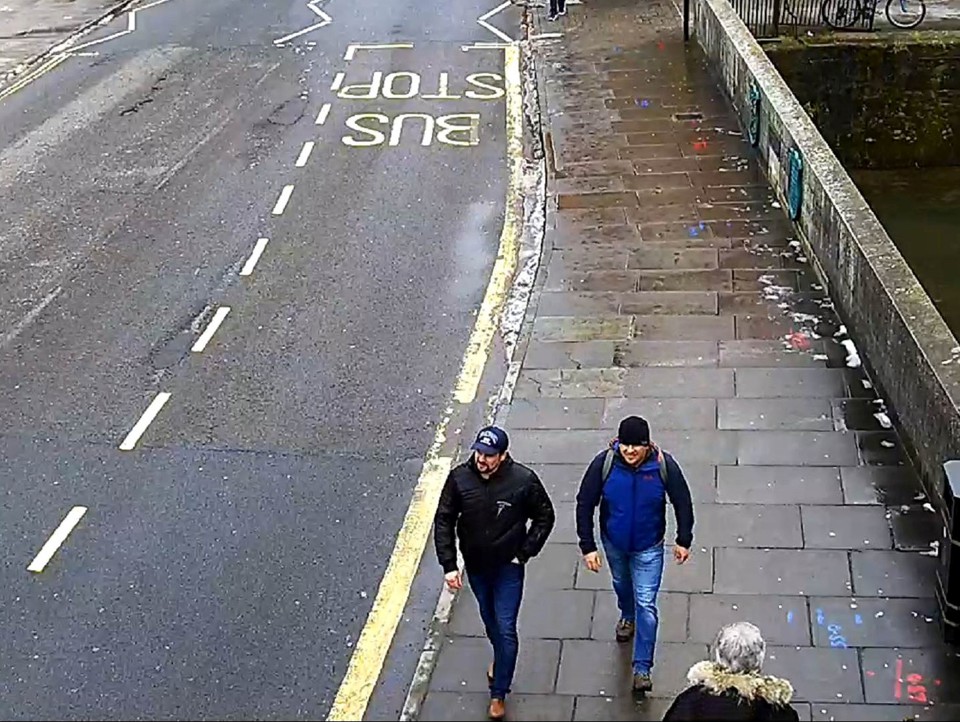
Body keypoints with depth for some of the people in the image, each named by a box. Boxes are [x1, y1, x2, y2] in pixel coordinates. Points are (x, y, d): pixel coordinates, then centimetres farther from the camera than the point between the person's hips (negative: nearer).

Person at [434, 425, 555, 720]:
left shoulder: (524, 480, -22)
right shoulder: (459, 478, -17)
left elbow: (545, 517, -6)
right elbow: (444, 521, -8)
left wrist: (525, 553, -10)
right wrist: (449, 565, -12)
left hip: (508, 566, -3)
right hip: (475, 565, 3)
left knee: (505, 628, -1)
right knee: (489, 619, 24)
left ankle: (499, 693, 14)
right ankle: (500, 659, 53)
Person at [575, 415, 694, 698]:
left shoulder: (664, 465, -26)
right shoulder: (604, 463, -25)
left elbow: (682, 502, -9)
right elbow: (585, 504, -15)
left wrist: (684, 541, -2)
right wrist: (588, 546, -15)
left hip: (648, 548, -2)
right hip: (614, 543, 2)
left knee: (646, 604, -2)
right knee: (622, 584, 29)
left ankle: (642, 668, 9)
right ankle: (628, 617, 62)